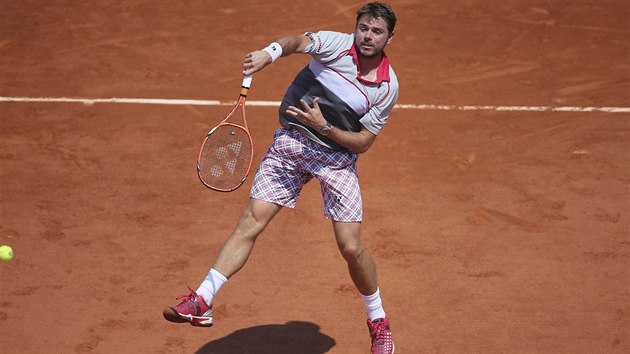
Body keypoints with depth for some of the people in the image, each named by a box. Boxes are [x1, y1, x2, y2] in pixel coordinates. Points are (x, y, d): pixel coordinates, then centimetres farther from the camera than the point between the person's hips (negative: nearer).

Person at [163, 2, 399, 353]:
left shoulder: (388, 87, -9)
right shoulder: (335, 43, -8)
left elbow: (363, 143, -8)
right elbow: (297, 42, -14)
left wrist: (323, 126, -20)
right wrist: (268, 54, -34)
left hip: (338, 157, -1)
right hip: (291, 141, 1)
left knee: (352, 248, -6)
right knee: (250, 222, -10)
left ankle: (378, 320, 18)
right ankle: (202, 301, -10)